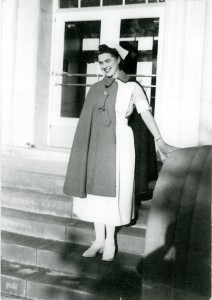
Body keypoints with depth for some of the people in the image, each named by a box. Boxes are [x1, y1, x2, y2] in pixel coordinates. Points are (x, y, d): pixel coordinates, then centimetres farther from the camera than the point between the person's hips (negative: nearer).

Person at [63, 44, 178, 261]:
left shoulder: (132, 87, -1)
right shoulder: (96, 89, 11)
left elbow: (146, 114, -8)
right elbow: (88, 121, 12)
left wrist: (160, 141, -16)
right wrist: (83, 147, 9)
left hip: (118, 144, -4)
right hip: (97, 145, 4)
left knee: (112, 190, 0)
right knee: (96, 191, 6)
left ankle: (110, 242, 12)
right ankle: (99, 239, 17)